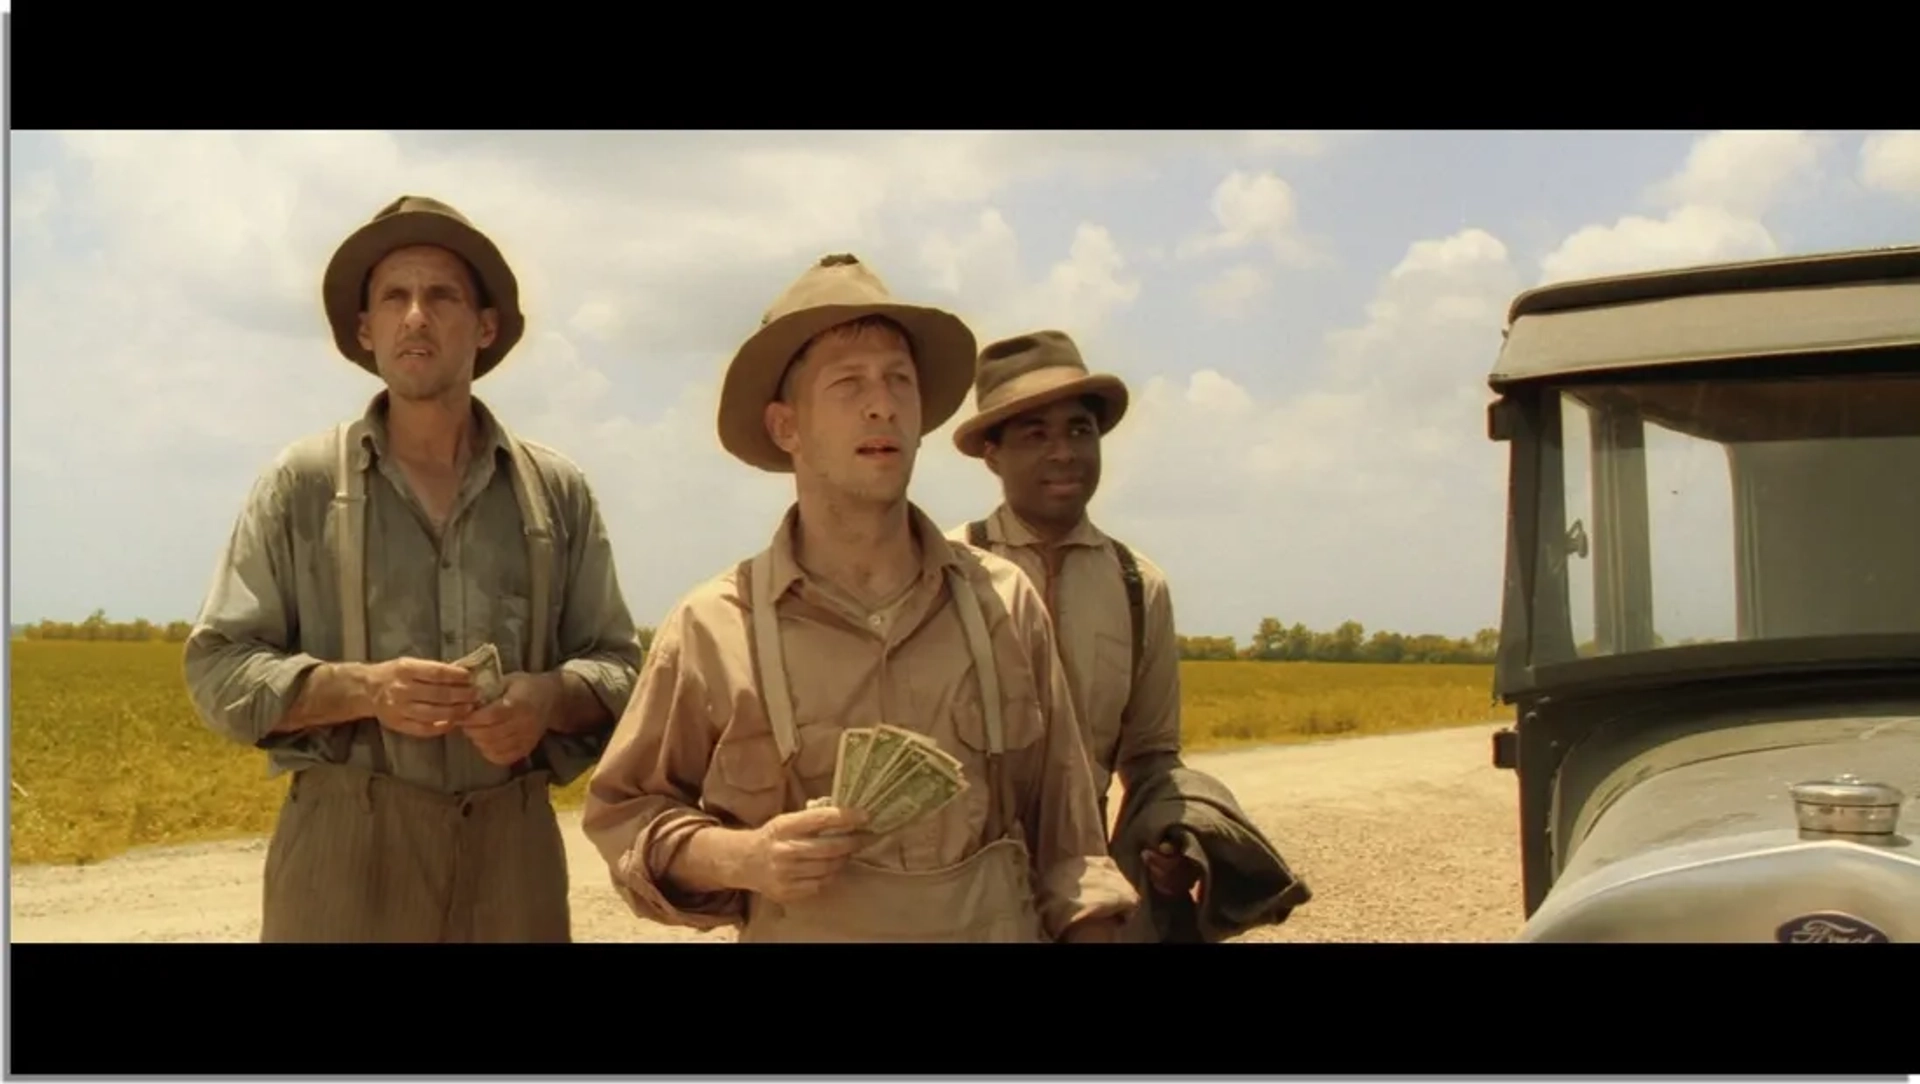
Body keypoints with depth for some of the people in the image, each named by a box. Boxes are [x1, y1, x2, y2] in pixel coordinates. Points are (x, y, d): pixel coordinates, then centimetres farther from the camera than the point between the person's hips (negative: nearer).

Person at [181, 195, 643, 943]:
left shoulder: (556, 491, 9)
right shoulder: (300, 485, 4)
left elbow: (619, 667, 11)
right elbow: (218, 670, 3)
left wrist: (548, 698, -11)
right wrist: (364, 689, -15)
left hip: (512, 846, 2)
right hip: (346, 845, -1)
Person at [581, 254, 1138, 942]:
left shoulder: (1004, 601, -3)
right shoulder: (712, 630, -8)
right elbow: (622, 812, 0)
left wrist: (1088, 931, -1)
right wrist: (739, 858, -16)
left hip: (1001, 928, 2)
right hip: (802, 931, -2)